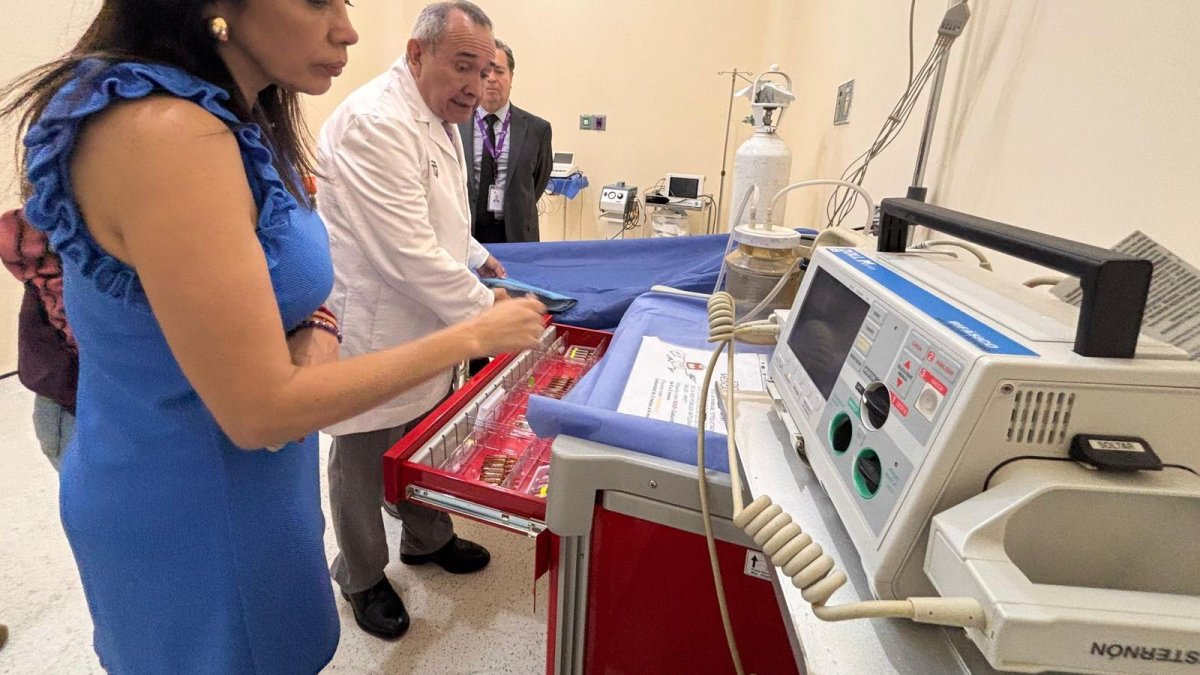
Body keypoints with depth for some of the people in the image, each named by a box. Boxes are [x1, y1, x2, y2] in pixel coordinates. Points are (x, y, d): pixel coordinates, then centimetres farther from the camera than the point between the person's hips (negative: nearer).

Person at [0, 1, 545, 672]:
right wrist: (473, 335, -22)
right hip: (190, 509, -8)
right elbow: (260, 410, -28)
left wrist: (317, 333, -12)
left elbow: (283, 280, 11)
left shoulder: (229, 121, 1)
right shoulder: (164, 133, -27)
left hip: (240, 481, 8)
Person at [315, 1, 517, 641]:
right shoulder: (374, 121, -23)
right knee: (363, 462, 12)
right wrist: (484, 307, -21)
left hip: (428, 327, 9)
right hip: (371, 333, -9)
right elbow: (408, 253, -28)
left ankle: (428, 539, 46)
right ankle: (361, 578, 35)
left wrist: (474, 255, 9)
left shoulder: (437, 118, 10)